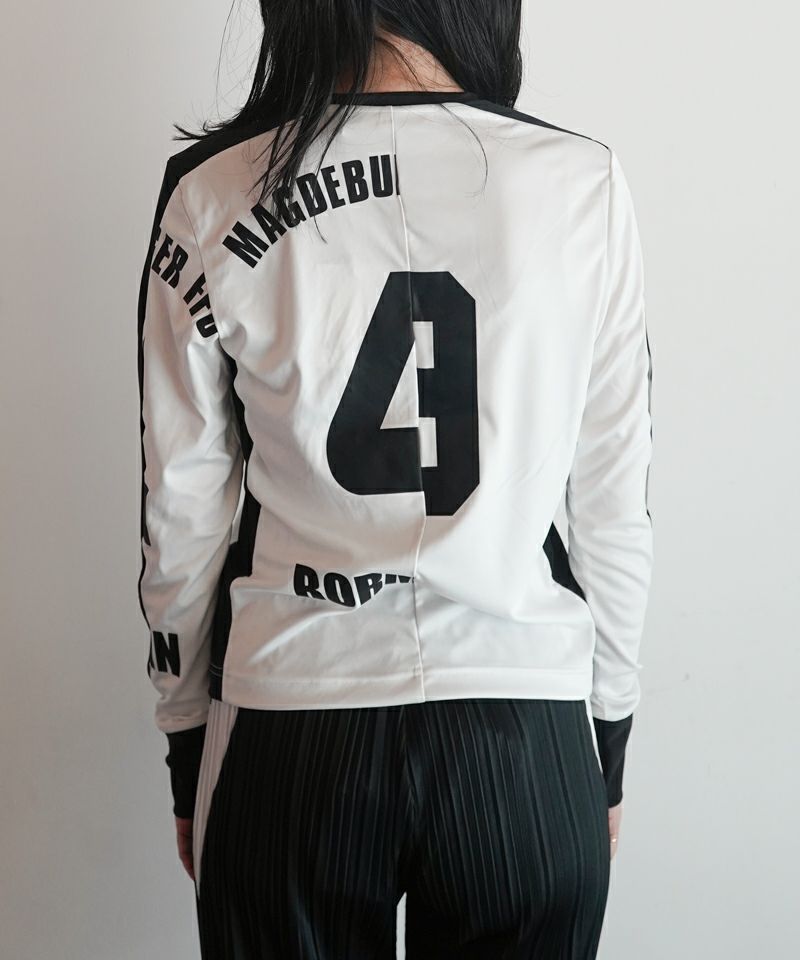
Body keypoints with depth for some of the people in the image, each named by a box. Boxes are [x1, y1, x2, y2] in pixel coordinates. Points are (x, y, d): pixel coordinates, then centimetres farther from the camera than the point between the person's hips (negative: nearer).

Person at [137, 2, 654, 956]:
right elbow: (616, 506, -2)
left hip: (289, 743, 0)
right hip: (525, 743, 1)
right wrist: (609, 745, 11)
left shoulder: (213, 194, -7)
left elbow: (180, 516, -2)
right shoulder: (585, 183, -7)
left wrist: (187, 751, 11)